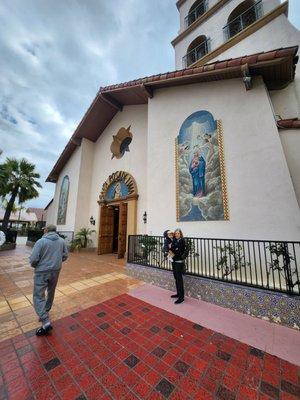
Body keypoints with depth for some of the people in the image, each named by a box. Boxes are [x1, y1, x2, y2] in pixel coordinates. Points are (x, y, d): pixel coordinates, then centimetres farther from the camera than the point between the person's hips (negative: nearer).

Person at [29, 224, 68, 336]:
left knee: (38, 296, 4)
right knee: (51, 293, 23)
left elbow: (33, 259, -16)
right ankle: (45, 312, 44)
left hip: (42, 272, -5)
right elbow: (65, 256, 3)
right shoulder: (61, 241, -2)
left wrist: (35, 266, 6)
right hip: (56, 271, 5)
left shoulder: (41, 241, -16)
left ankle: (46, 322, -2)